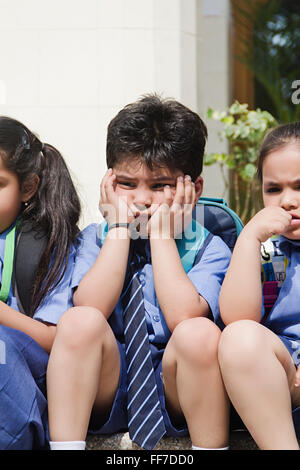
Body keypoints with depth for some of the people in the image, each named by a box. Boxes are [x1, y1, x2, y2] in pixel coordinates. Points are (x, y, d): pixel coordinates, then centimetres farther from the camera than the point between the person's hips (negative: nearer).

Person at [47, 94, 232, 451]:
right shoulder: (96, 238, 7)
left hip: (174, 396, -1)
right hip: (105, 390, 2)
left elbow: (183, 315, -20)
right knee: (80, 322, -26)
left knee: (200, 333, -32)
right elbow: (90, 308, -13)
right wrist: (120, 227, -9)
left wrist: (162, 234, -12)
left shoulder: (209, 248, 0)